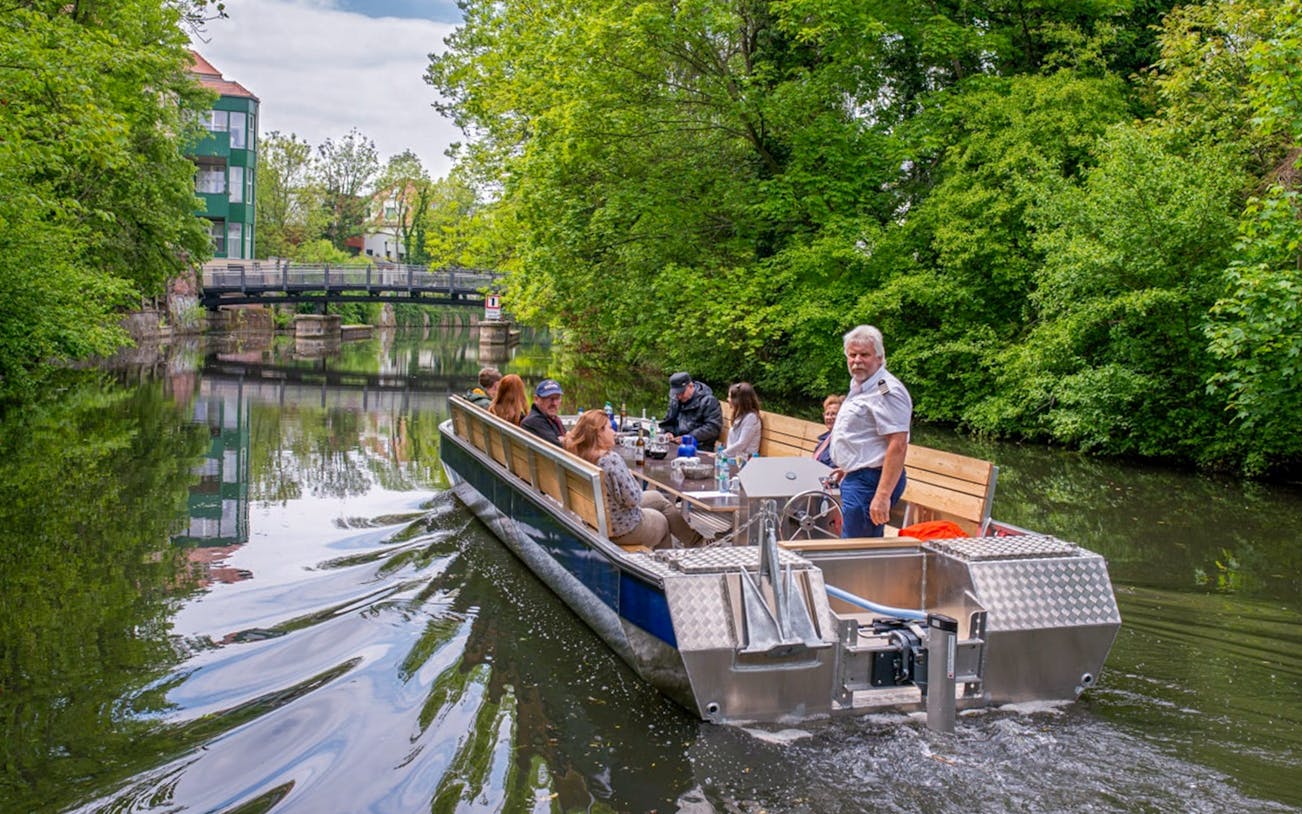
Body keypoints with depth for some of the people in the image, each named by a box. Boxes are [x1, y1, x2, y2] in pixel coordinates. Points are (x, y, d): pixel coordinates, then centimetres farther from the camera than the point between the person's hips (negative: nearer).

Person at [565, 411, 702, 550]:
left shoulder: (579, 455, -6)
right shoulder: (611, 459, -33)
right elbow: (633, 498, -28)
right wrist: (637, 486, -8)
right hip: (622, 527, -9)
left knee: (657, 497, 28)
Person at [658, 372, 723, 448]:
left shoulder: (708, 401, -4)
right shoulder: (675, 400, 17)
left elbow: (713, 427, -12)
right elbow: (667, 421, 27)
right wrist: (668, 432, 3)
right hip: (675, 445, 6)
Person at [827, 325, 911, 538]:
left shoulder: (886, 391, -18)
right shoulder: (859, 387, 16)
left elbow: (898, 446, -24)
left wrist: (883, 496, -28)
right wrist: (848, 468, 29)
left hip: (870, 480, -11)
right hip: (857, 478, 11)